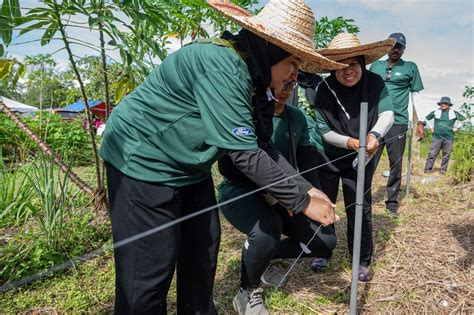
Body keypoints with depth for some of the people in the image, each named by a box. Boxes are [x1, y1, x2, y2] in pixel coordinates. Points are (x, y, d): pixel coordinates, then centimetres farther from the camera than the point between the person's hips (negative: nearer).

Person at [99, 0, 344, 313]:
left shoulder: (253, 73, 2)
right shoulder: (221, 64, -27)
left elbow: (262, 145, 4)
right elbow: (244, 153, -29)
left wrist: (304, 187, -3)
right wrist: (301, 200, -20)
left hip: (190, 166, 9)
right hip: (143, 159, -9)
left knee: (204, 246, 13)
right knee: (151, 266, -4)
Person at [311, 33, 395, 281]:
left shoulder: (375, 83, -16)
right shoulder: (324, 89, -19)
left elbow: (387, 114, -21)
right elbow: (324, 131, -17)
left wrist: (375, 134, -42)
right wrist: (348, 142, -33)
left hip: (360, 160, 0)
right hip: (327, 158, 0)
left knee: (360, 210, 2)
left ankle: (362, 262, 23)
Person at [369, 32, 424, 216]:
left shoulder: (410, 68, 8)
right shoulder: (375, 66, 12)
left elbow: (416, 95, 8)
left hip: (398, 123, -1)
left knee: (396, 165, 4)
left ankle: (392, 203, 14)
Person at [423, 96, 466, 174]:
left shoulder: (454, 113, 4)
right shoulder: (436, 112, 3)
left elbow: (464, 119, 15)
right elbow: (426, 118, 17)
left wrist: (457, 127, 6)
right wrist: (431, 128, 10)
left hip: (449, 138, 0)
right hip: (437, 137, 0)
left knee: (446, 155, 4)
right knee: (432, 154, -3)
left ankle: (443, 169, 13)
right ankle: (427, 169, 1)